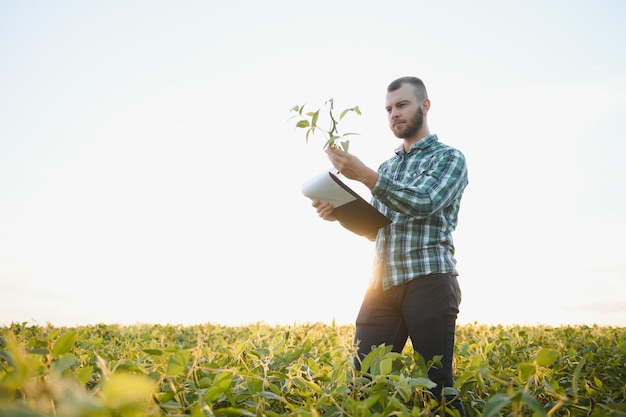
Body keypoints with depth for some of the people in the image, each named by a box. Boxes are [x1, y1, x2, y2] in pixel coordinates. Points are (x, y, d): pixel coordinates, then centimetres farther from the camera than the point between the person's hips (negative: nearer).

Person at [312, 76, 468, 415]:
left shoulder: (449, 157, 5)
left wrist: (363, 174, -19)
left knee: (437, 383, -1)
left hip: (429, 280, -5)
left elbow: (423, 203, -13)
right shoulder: (387, 167, 23)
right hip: (383, 284, 6)